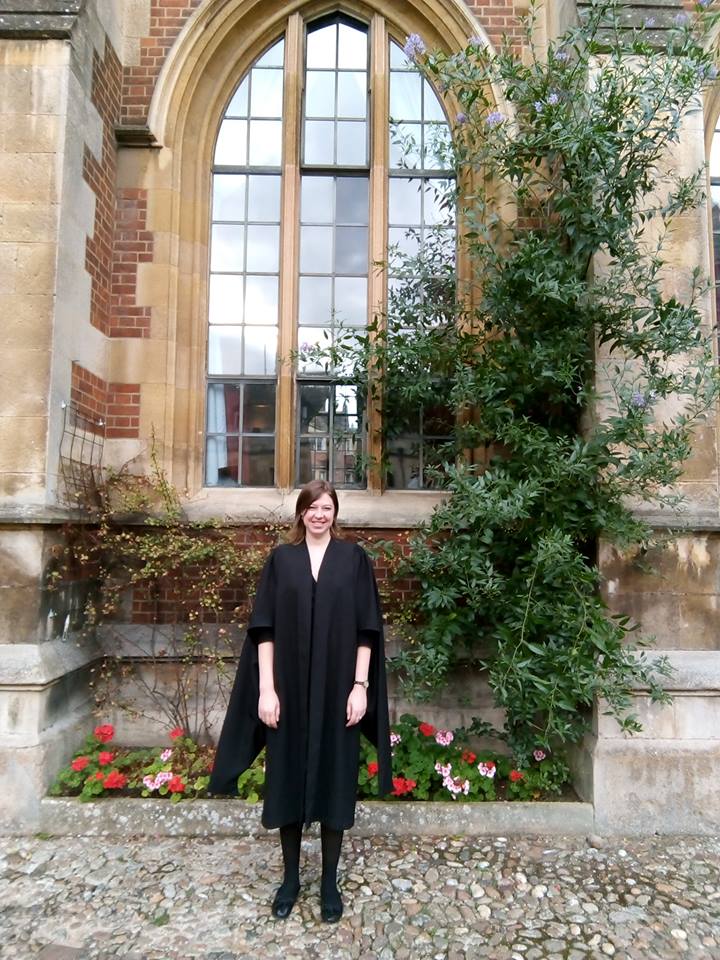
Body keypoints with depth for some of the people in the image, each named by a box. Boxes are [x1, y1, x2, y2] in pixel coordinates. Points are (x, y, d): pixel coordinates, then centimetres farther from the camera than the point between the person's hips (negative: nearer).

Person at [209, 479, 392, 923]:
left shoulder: (354, 558, 0)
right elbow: (264, 627, -1)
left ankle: (330, 881, 27)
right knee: (289, 780, 11)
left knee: (334, 781, 9)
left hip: (337, 690, -1)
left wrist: (360, 686, -8)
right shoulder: (281, 558, 2)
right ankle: (291, 877, 31)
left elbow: (367, 628, -2)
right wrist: (266, 688, -7)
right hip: (290, 690, 1)